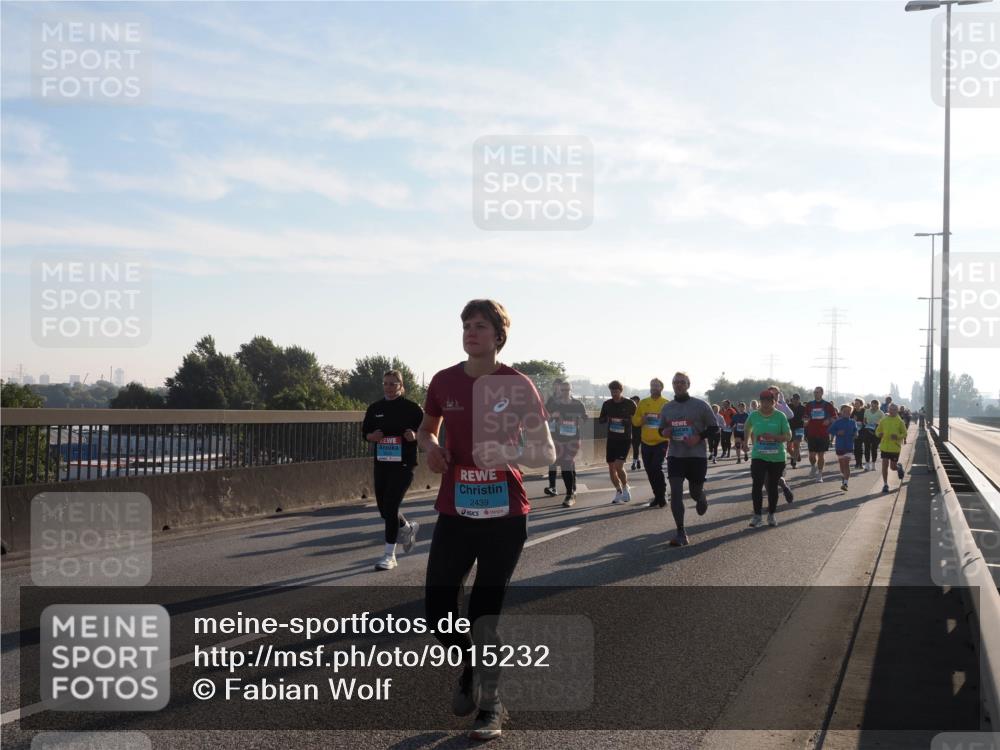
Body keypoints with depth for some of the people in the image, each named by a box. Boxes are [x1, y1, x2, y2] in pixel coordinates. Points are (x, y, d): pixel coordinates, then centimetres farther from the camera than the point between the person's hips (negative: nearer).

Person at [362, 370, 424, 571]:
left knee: (391, 507, -10)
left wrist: (415, 435, -21)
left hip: (403, 464, -5)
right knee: (383, 507, 11)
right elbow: (365, 432, 14)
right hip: (381, 464, 5)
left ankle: (389, 555, 0)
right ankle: (408, 528, 43)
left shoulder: (411, 408, -5)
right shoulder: (375, 408, 7)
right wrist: (372, 436, -8)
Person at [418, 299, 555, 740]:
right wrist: (430, 446, -3)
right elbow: (427, 429, 21)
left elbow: (546, 453, -5)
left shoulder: (517, 385, -6)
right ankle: (470, 670, 32)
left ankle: (490, 706, 20)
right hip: (454, 513, 3)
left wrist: (509, 453, -26)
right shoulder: (444, 382, 3)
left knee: (485, 612, 1)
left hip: (504, 516, -3)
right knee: (436, 610, 0)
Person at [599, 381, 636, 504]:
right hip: (611, 439, 4)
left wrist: (627, 421, -13)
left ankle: (625, 487, 8)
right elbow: (601, 420, 13)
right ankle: (619, 491, 22)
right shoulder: (607, 404, 4)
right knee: (611, 468, 6)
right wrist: (606, 419, -7)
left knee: (618, 466, -16)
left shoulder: (630, 404, -5)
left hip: (625, 440, -4)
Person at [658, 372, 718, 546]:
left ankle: (701, 499, 49)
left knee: (695, 492, 9)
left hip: (697, 455, -2)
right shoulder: (667, 408, 6)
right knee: (675, 493, -10)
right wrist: (663, 432, -6)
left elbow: (714, 428, -1)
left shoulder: (701, 405, -5)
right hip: (675, 455, 2)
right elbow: (661, 428, 19)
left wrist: (699, 437, -18)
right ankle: (680, 533, -5)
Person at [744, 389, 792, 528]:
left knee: (773, 487, 9)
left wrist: (773, 437, -25)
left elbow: (788, 436, -9)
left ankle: (771, 515, 23)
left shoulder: (780, 416, -7)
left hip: (777, 458, 0)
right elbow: (748, 429, 20)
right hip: (758, 457, 1)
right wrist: (747, 442, 28)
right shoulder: (753, 415, -1)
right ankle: (757, 515, -4)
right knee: (756, 485, -12)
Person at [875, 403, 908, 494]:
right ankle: (885, 484, 5)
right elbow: (878, 431, 11)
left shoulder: (899, 421, -3)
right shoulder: (883, 420, 3)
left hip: (895, 447, -1)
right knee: (884, 465, -4)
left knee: (893, 467, 6)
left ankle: (899, 467, 43)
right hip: (884, 446, 2)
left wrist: (897, 436, -19)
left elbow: (904, 433, 0)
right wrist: (879, 434, -12)